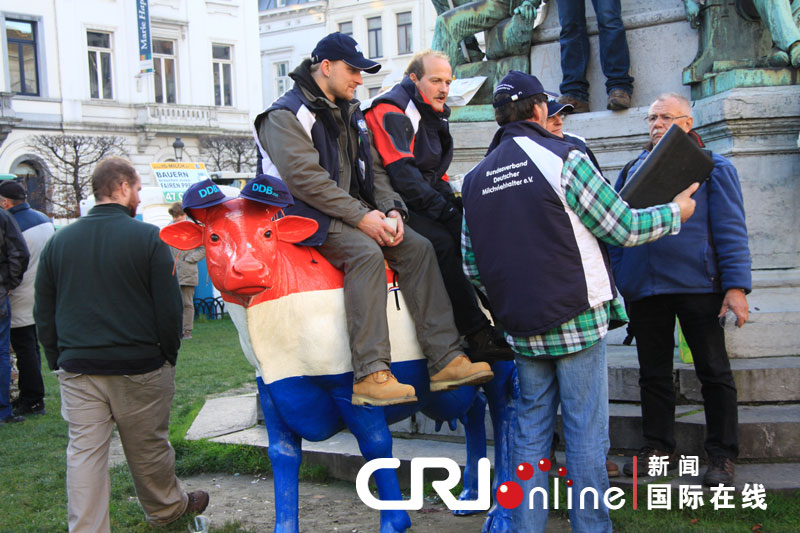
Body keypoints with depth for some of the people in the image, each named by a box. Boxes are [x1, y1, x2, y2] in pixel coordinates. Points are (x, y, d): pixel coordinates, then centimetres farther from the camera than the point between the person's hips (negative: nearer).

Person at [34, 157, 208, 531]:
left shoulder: (58, 241, 5)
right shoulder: (148, 237, -8)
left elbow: (43, 314, 9)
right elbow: (169, 307, -8)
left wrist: (57, 361, 17)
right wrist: (169, 356, 4)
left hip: (77, 373, 3)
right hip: (140, 372, -2)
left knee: (84, 454, 5)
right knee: (148, 450, 14)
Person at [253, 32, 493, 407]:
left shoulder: (350, 115, 21)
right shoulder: (285, 115, -6)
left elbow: (374, 169, 16)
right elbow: (304, 178, -18)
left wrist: (390, 209, -4)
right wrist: (361, 216, -22)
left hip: (359, 213, 8)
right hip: (308, 217, -7)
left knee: (418, 247, -14)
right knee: (366, 252, -34)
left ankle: (445, 360, -18)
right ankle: (370, 374, -37)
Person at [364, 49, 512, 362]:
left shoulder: (433, 115, 21)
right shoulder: (391, 111, -8)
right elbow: (401, 173, -20)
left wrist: (454, 204, 5)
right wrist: (442, 210, -21)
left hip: (427, 205, 8)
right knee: (442, 242, -31)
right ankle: (478, 336, -29)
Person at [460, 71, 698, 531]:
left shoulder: (475, 179, 6)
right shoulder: (564, 158, -10)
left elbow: (472, 266, 9)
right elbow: (624, 228, -5)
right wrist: (676, 212, 12)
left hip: (523, 329, 5)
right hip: (578, 320, -5)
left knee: (531, 432, 13)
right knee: (586, 434, 4)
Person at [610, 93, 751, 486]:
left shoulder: (712, 167, 4)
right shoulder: (632, 171, 14)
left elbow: (730, 229, -3)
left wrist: (736, 285, -12)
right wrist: (613, 285, 5)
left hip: (697, 286, -4)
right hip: (643, 289, 4)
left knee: (714, 372, 3)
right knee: (653, 373, 11)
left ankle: (722, 456, 14)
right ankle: (657, 448, 23)